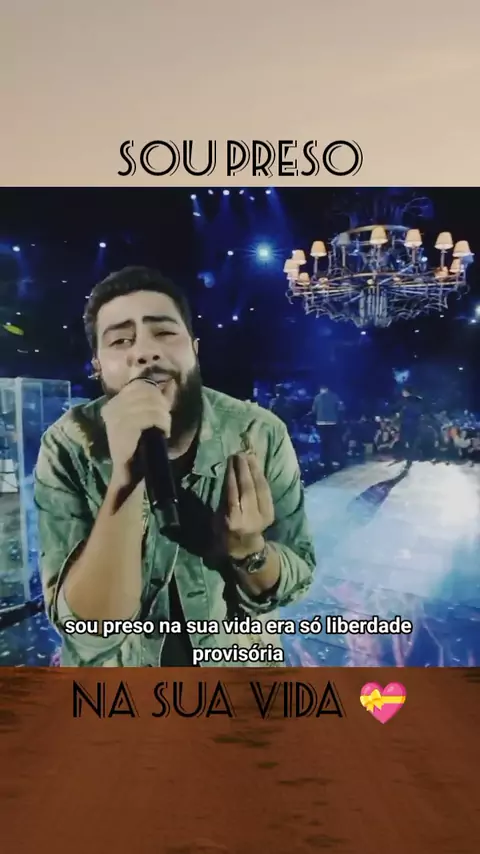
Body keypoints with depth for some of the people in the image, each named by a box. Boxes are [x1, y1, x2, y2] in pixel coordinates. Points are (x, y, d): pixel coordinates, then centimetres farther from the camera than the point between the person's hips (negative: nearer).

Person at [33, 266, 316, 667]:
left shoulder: (259, 434, -18)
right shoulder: (69, 448, -21)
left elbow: (295, 580, -8)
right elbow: (92, 629, -27)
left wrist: (247, 548, -28)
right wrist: (125, 480, -38)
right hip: (116, 673, -1)